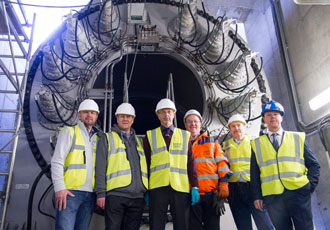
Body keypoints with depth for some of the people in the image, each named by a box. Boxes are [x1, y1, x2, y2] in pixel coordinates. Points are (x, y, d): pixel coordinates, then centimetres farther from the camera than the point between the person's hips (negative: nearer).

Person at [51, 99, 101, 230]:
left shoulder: (97, 138, 18)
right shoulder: (69, 132, 3)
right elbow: (57, 161, -5)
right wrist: (59, 188, -15)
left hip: (90, 194, 5)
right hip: (70, 191, -5)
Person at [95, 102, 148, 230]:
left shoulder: (138, 141, 21)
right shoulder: (107, 138, 8)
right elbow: (100, 167, 0)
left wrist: (147, 192, 13)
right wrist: (101, 193, -9)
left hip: (137, 196, 4)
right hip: (116, 194, -4)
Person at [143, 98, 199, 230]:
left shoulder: (185, 135, 13)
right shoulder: (150, 136, 10)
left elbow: (191, 163, 10)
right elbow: (145, 164, 9)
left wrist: (195, 187, 2)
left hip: (181, 188, 1)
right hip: (157, 188, -1)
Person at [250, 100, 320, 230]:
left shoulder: (297, 138, 13)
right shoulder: (257, 144, 12)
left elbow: (313, 164, 12)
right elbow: (254, 172, 10)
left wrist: (310, 185, -3)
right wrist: (257, 196, 2)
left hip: (298, 192, 0)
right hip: (272, 196, 0)